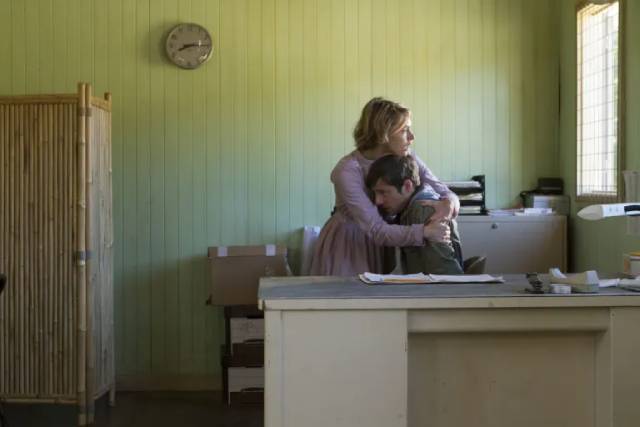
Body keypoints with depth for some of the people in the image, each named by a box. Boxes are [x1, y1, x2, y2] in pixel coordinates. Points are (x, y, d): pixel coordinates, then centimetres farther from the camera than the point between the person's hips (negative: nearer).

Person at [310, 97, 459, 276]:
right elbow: (376, 230, -31)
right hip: (345, 247, -4)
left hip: (381, 246, 4)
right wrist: (424, 231, -40)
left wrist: (448, 204, -31)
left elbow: (447, 194, -8)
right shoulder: (347, 171, -27)